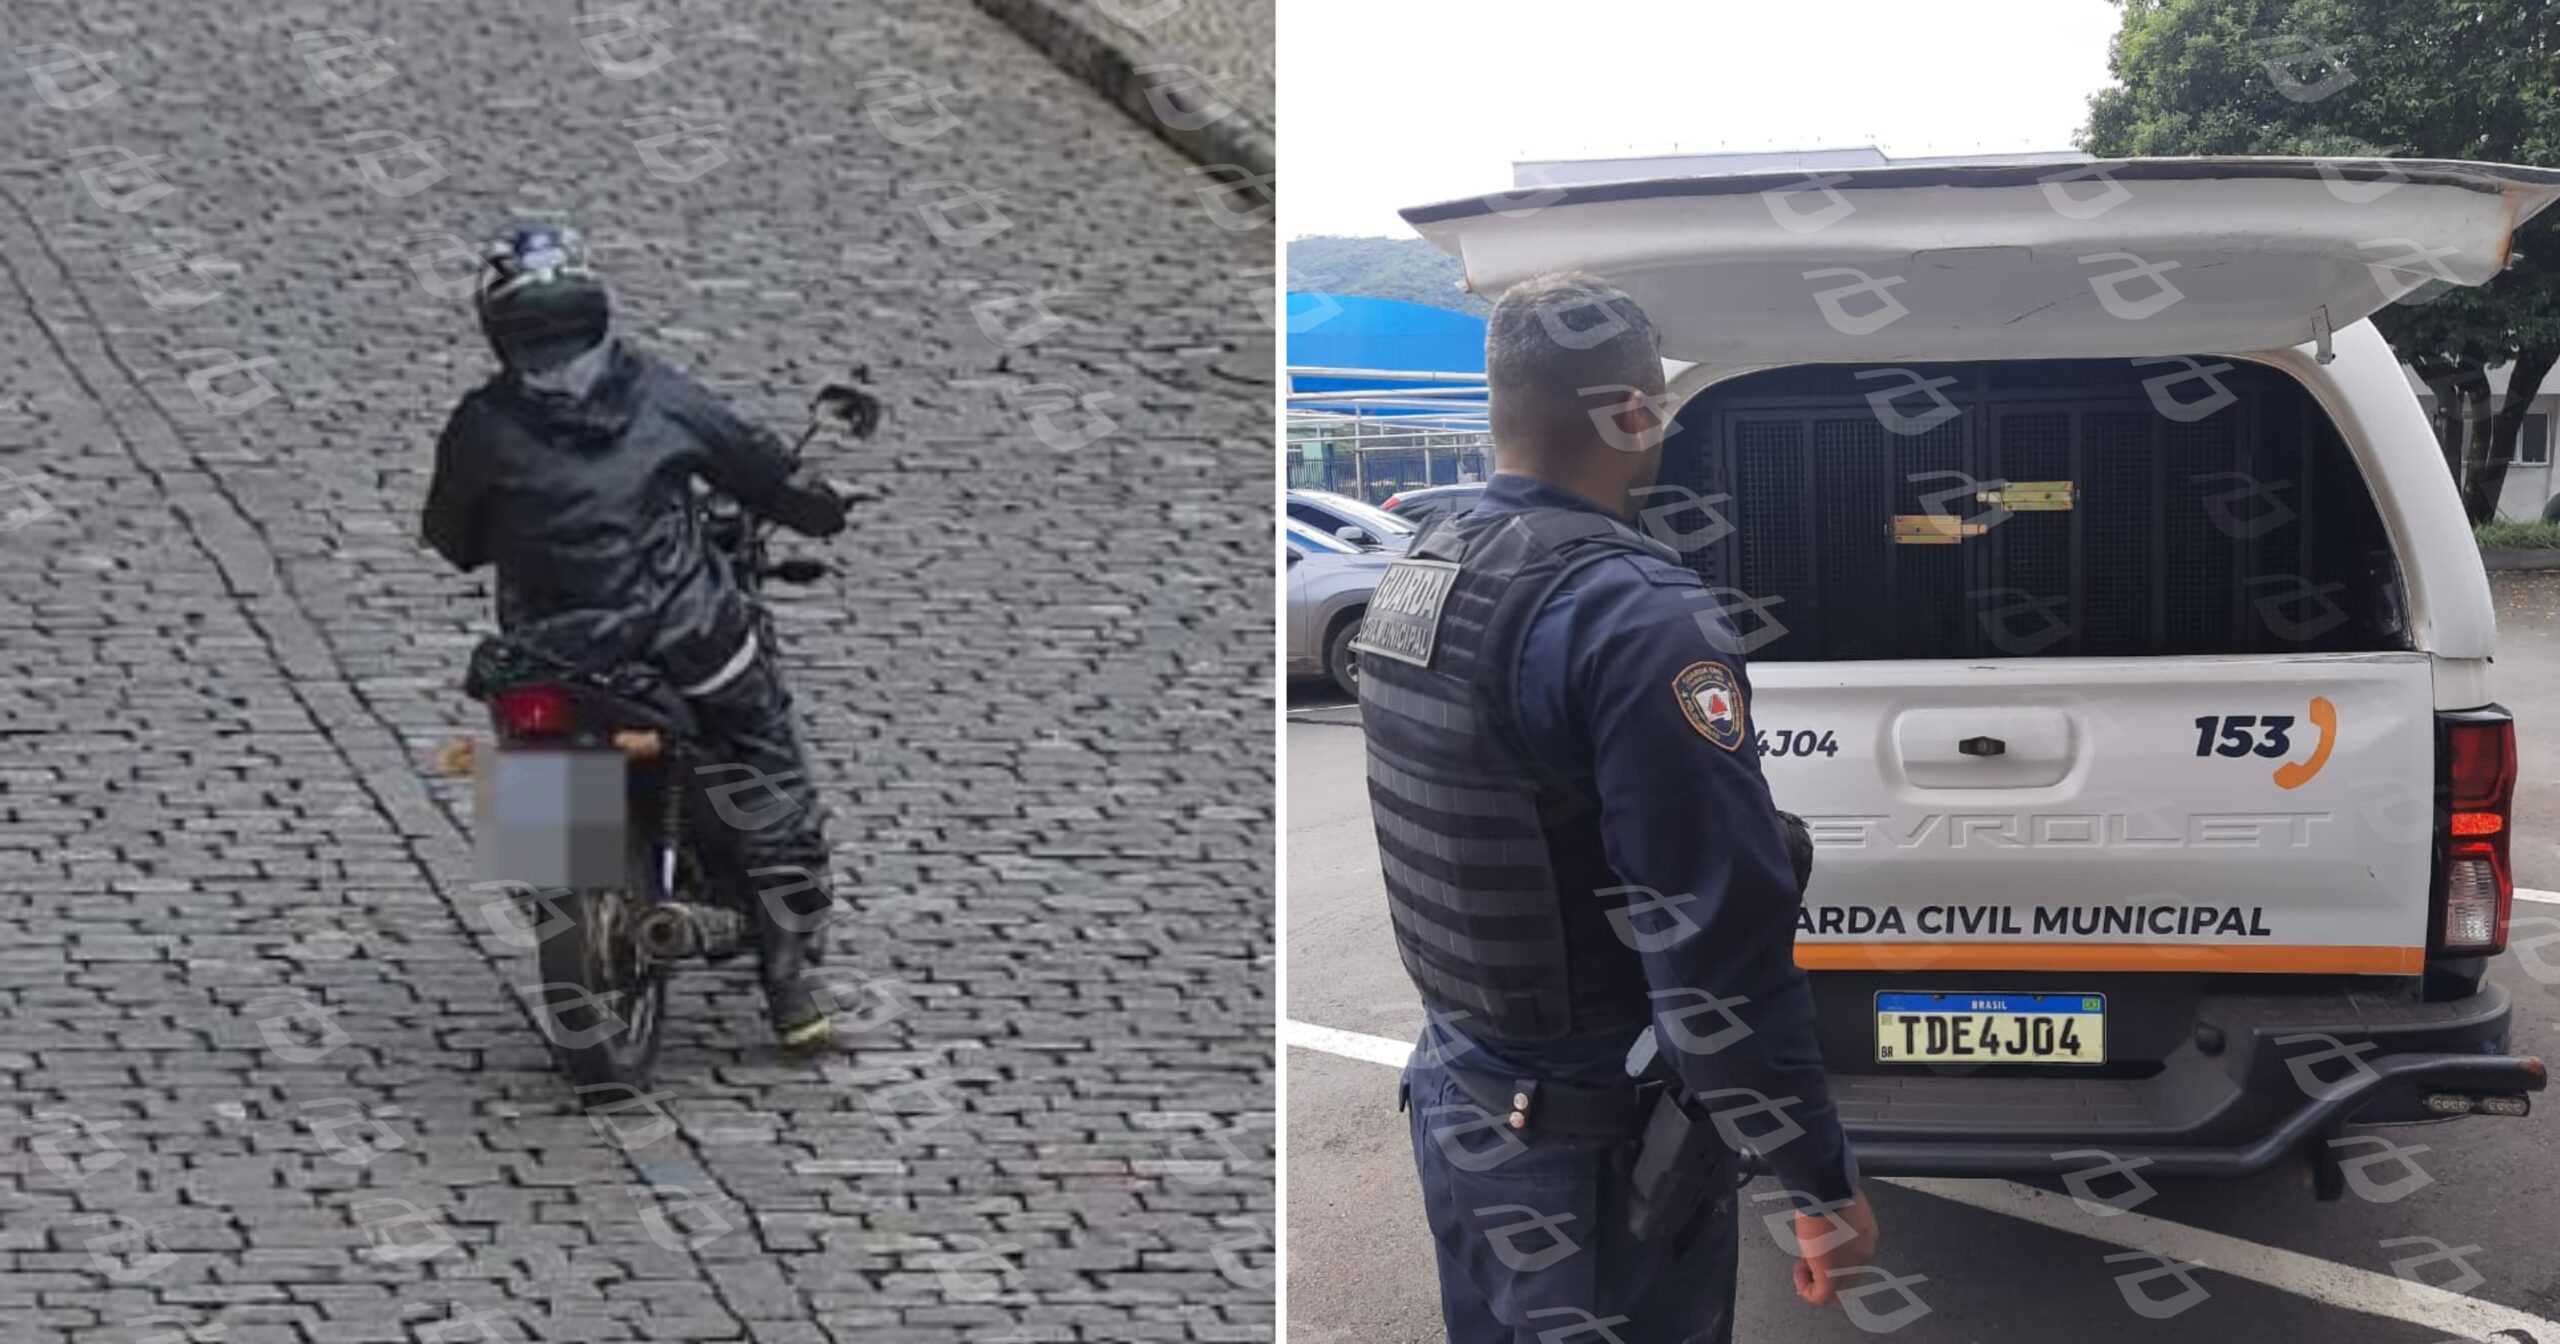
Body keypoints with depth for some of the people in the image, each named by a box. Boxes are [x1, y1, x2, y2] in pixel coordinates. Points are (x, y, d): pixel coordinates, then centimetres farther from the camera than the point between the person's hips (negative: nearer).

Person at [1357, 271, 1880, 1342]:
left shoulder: (1411, 584, 4)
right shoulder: (1636, 620, -23)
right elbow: (1721, 945, -25)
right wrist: (1824, 1182, -19)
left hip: (1453, 1095, 8)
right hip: (1597, 1149, -8)